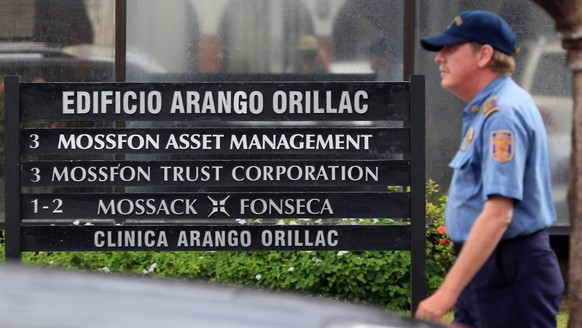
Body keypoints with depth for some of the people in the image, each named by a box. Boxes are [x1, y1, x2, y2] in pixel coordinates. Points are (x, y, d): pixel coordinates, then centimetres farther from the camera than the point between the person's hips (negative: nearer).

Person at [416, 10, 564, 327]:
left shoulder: (502, 113, -18)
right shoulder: (485, 109, 16)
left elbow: (498, 214, -27)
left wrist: (448, 291, -30)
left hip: (510, 273, -10)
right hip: (486, 268, 10)